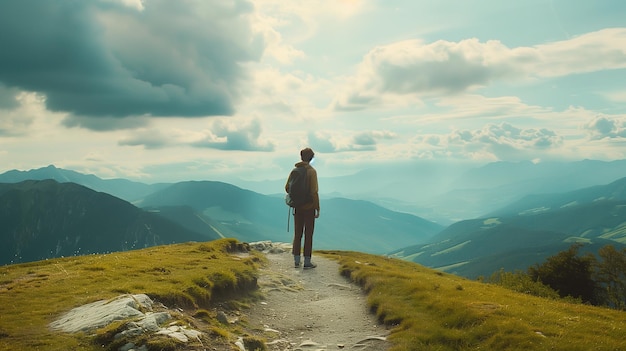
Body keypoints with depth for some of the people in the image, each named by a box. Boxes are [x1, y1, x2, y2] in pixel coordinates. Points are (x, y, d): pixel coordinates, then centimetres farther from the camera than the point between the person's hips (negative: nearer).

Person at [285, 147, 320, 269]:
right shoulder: (311, 171, -13)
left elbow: (287, 188, 5)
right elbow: (314, 191, -18)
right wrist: (317, 208, -11)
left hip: (297, 207, 5)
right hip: (309, 207, -5)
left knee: (297, 234, 12)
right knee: (308, 235, 3)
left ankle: (296, 261, 17)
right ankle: (307, 262, 7)